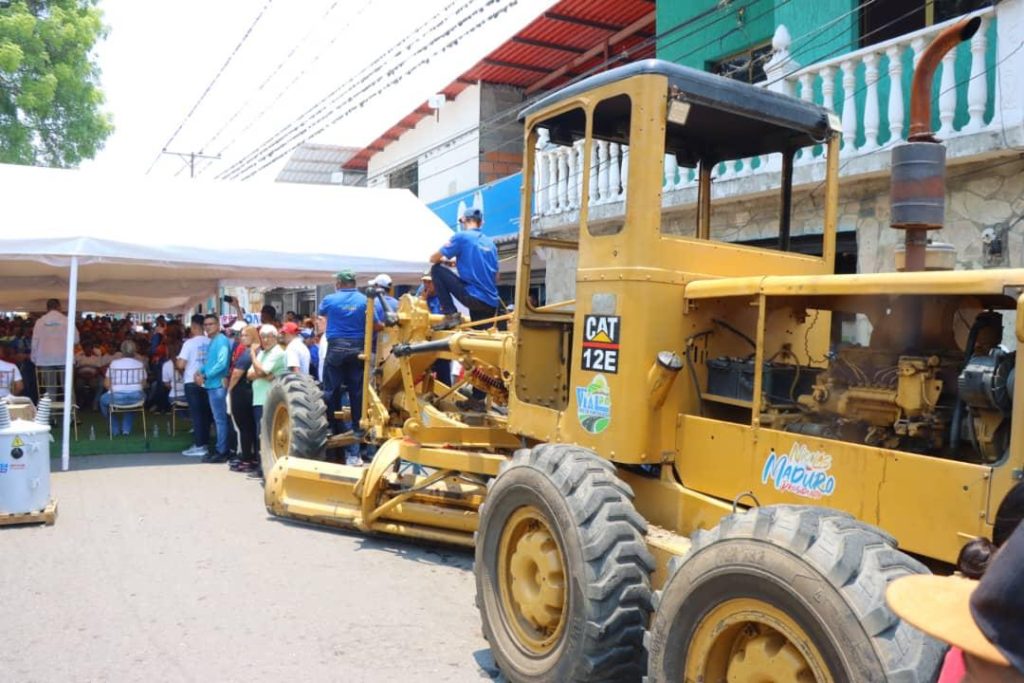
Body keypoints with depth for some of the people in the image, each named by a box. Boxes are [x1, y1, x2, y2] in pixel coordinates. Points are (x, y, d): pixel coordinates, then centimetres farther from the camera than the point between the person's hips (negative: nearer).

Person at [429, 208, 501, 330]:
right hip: (491, 303, 6)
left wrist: (447, 259, 27)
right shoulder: (490, 243, 18)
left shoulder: (461, 236, -1)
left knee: (436, 269, 5)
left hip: (473, 297, -6)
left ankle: (451, 315, 1)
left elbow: (434, 259, 3)